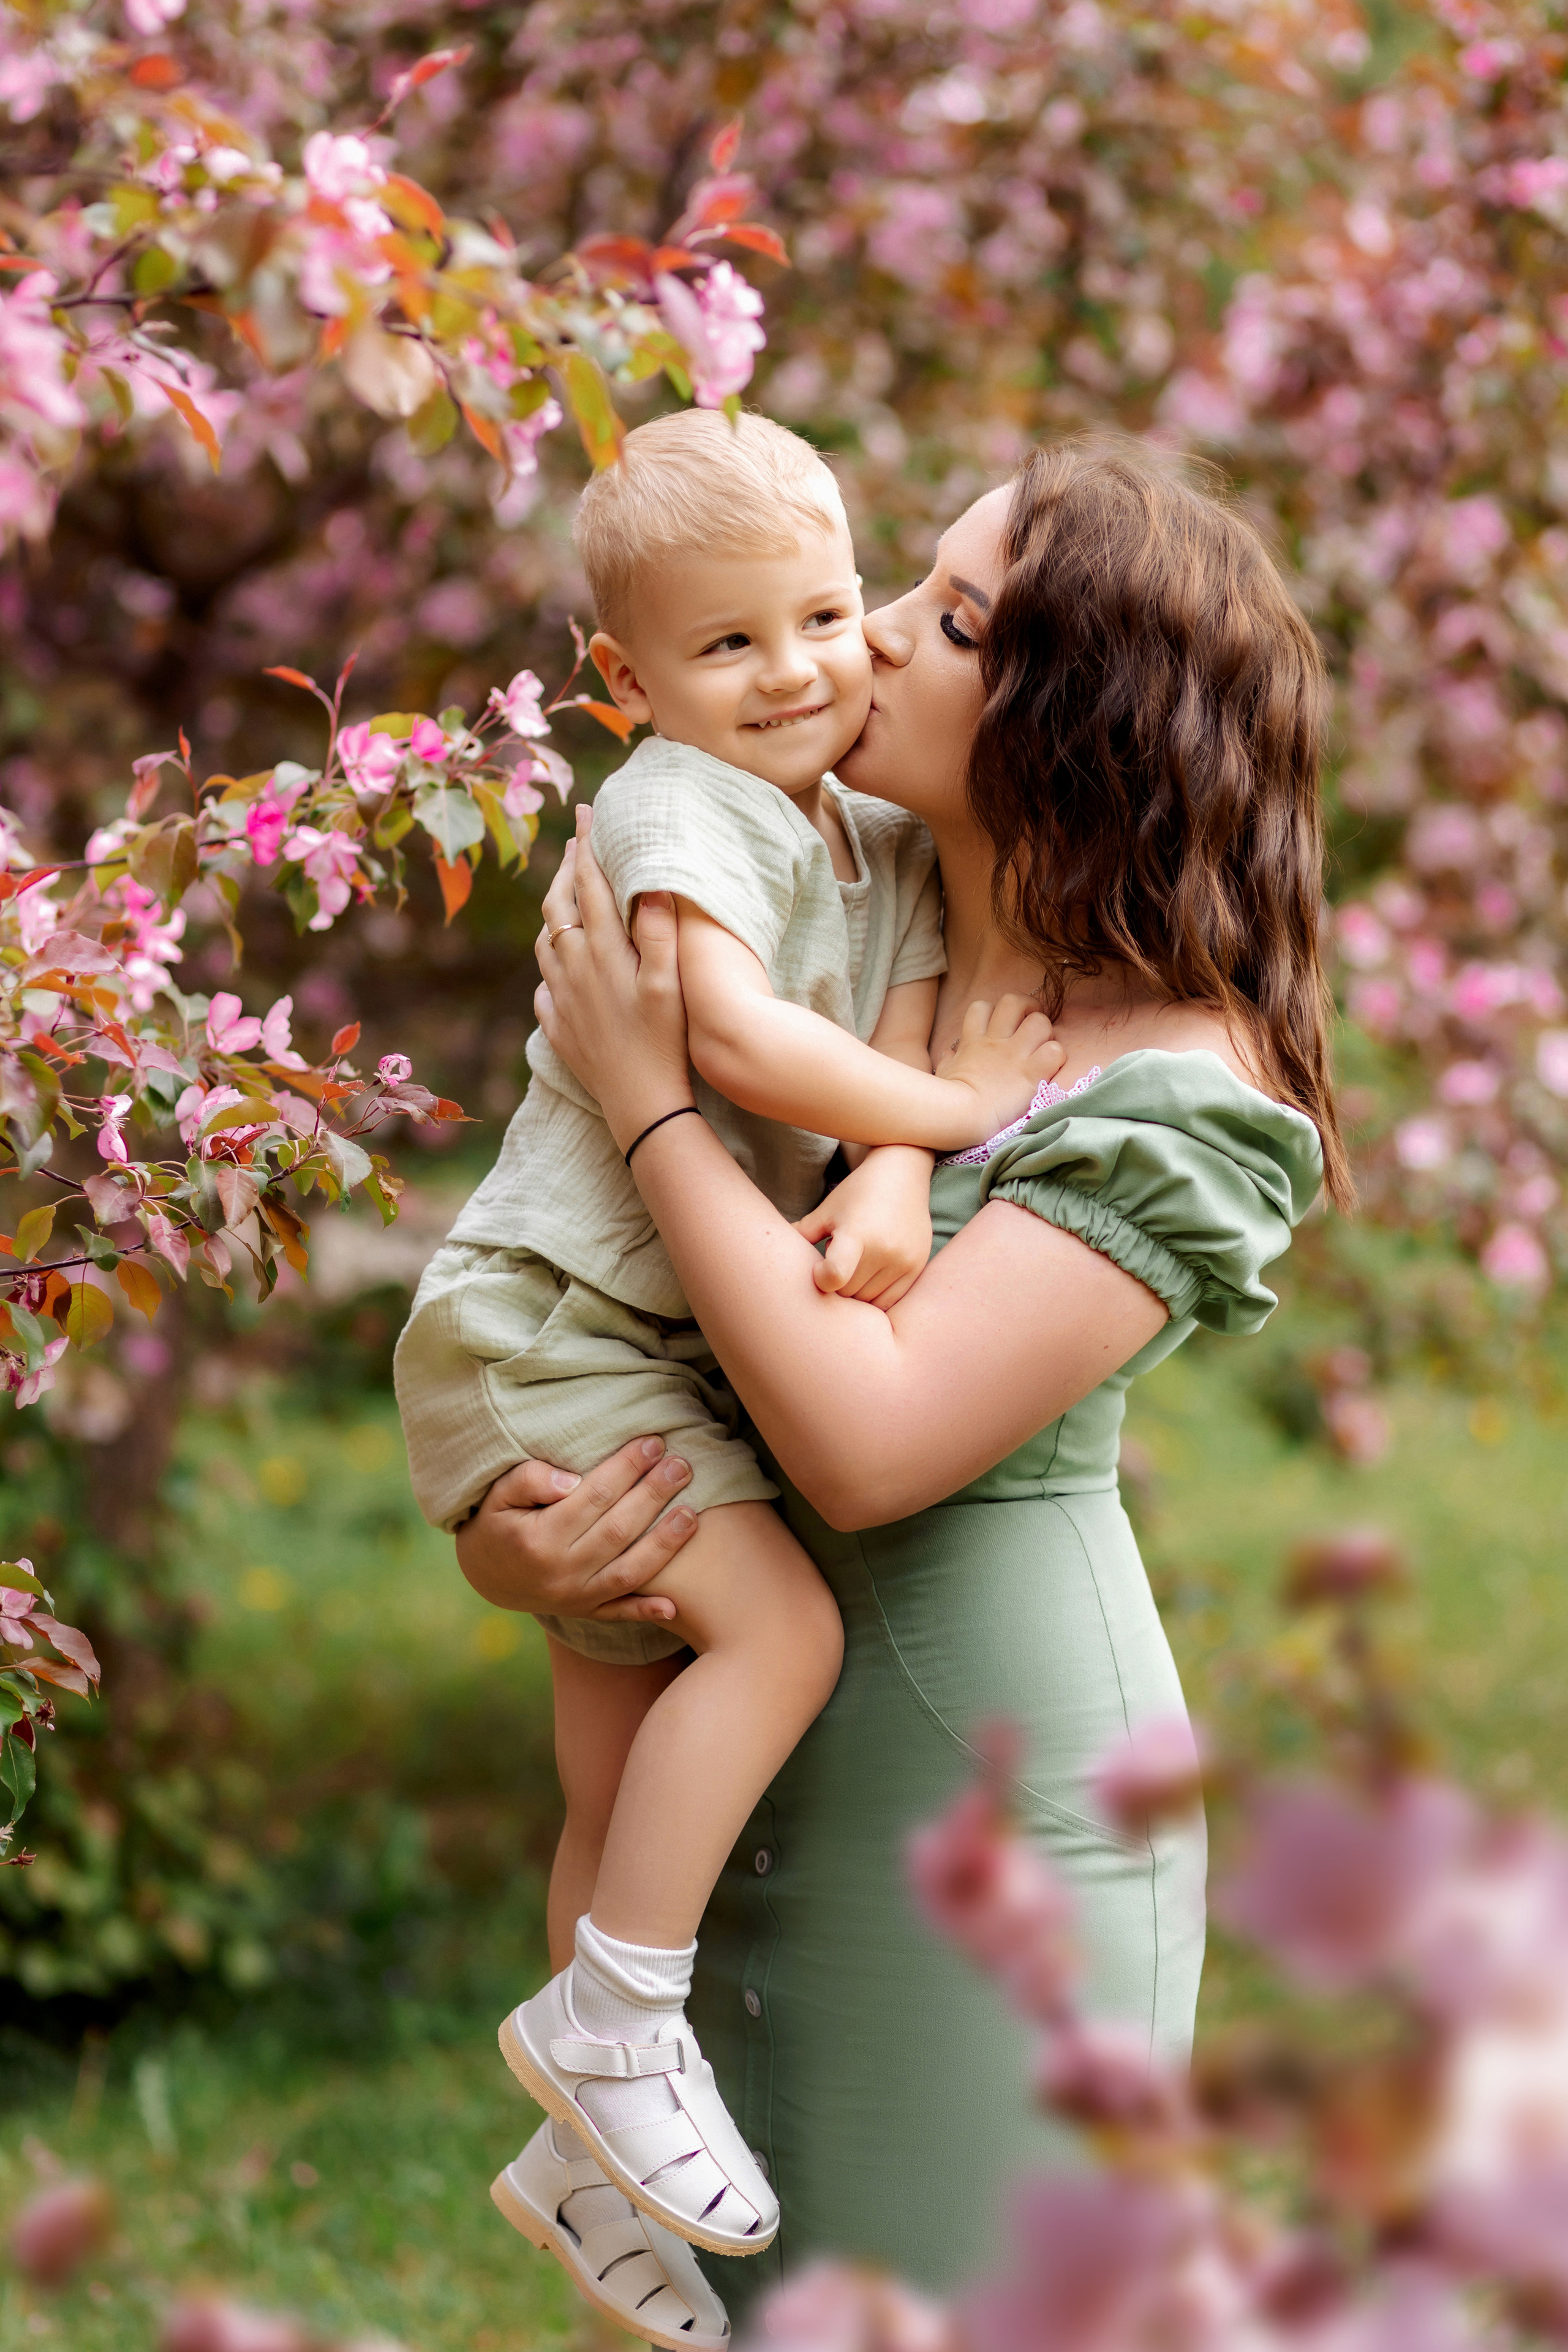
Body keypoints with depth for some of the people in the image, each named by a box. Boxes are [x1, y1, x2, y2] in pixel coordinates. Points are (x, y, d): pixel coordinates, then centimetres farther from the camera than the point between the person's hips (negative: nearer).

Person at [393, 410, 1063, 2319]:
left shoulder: (884, 847, 9)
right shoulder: (679, 809, -17)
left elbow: (903, 1036, -4)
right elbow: (738, 1035, -31)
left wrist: (889, 1191, -24)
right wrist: (952, 1105, -20)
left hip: (665, 1353, 9)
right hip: (542, 1327, -9)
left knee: (630, 1787, 16)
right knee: (779, 1621, -25)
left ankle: (584, 2150, 29)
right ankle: (612, 2015, -14)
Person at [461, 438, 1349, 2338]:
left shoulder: (1183, 1093, -16)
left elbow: (874, 1441, -25)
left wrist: (645, 1097, -17)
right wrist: (495, 1532, -9)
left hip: (1001, 1774, -6)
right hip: (761, 1756, 6)